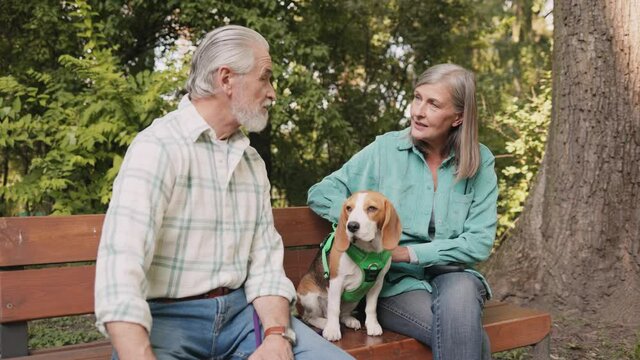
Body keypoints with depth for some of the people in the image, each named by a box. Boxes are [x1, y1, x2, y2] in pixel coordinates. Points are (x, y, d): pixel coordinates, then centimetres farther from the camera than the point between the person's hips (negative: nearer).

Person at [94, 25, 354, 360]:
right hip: (166, 317, -5)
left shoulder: (252, 160, 10)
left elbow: (265, 260, 5)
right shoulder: (159, 146, -11)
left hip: (239, 310, 6)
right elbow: (120, 267, -22)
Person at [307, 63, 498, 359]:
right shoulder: (386, 149, -2)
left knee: (460, 294, -35)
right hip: (396, 282, -2)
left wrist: (409, 253, -13)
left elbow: (479, 243, -5)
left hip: (452, 274, 2)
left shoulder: (479, 162, 0)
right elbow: (320, 193, 0)